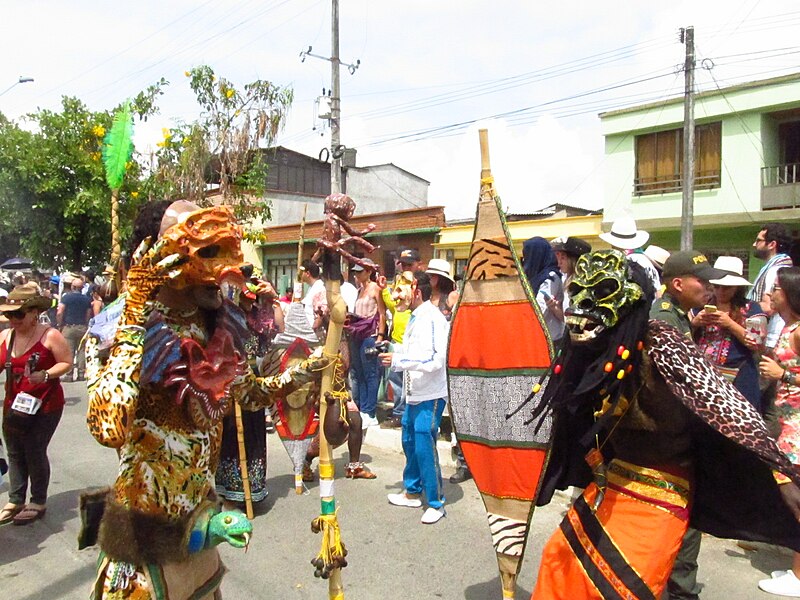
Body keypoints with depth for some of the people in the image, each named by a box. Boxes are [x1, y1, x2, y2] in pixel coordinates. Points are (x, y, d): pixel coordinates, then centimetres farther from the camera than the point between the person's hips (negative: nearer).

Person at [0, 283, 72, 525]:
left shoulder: (50, 335, -14)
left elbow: (67, 362, -12)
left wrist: (46, 375, -26)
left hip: (45, 405, -6)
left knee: (35, 453, 2)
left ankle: (38, 502, 18)